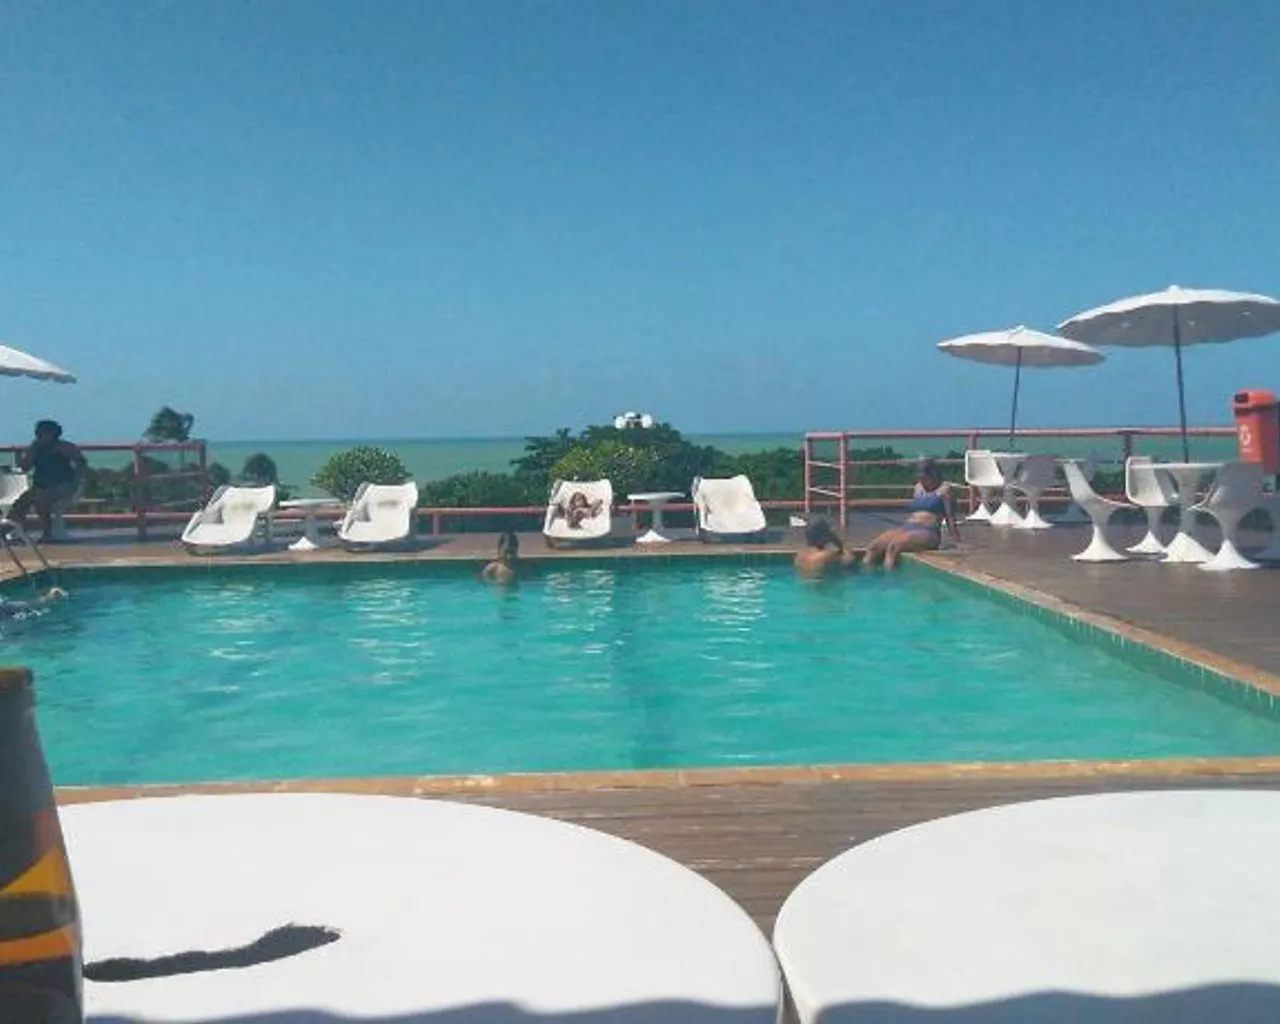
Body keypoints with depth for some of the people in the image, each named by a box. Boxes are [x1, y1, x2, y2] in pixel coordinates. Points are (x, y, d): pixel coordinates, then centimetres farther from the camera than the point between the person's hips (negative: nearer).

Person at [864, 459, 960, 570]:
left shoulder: (944, 489, 4)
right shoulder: (918, 488, 23)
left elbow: (950, 517, -1)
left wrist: (956, 542, -7)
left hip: (927, 532, -7)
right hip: (906, 528, 7)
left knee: (894, 546, -35)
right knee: (873, 547, -19)